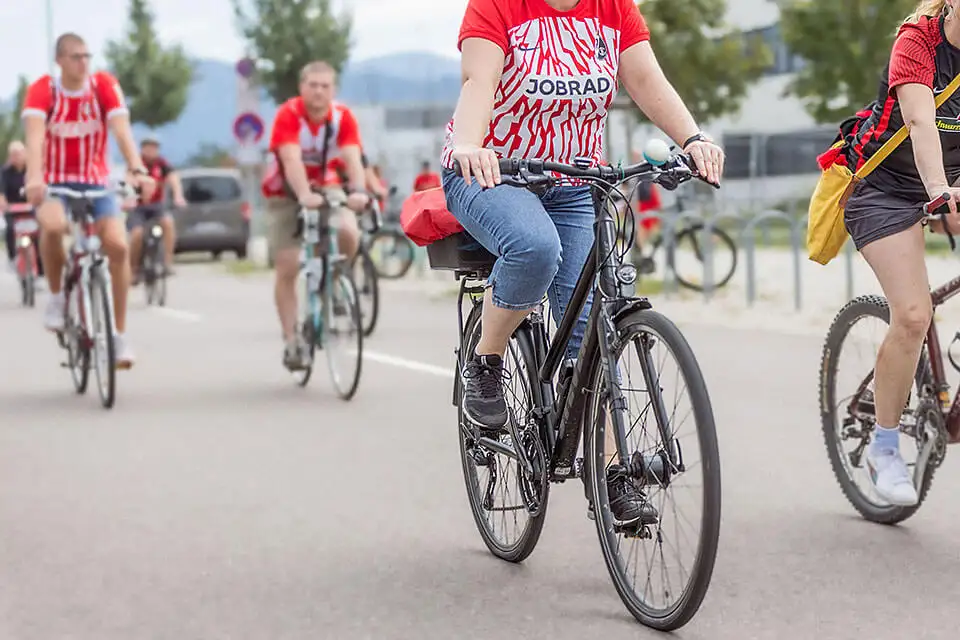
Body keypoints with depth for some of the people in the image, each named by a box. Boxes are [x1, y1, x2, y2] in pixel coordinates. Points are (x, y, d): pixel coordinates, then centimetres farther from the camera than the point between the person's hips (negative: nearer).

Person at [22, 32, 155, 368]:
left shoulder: (104, 85, -9)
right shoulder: (42, 90, -13)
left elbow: (121, 128, -21)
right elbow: (35, 134, -27)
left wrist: (137, 169, -37)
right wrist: (33, 177, -45)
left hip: (95, 182, 2)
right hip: (53, 182, -2)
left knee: (117, 244, -19)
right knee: (53, 225, -35)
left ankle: (120, 333, -4)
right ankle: (56, 296, -8)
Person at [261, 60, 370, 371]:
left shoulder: (343, 117, -15)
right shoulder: (288, 114, -23)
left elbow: (353, 158, -29)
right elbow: (291, 159, -35)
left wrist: (358, 190, -48)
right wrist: (305, 195, -51)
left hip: (327, 188, 2)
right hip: (287, 192, -2)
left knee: (349, 232, -29)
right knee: (287, 268, -7)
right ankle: (291, 340, 3)